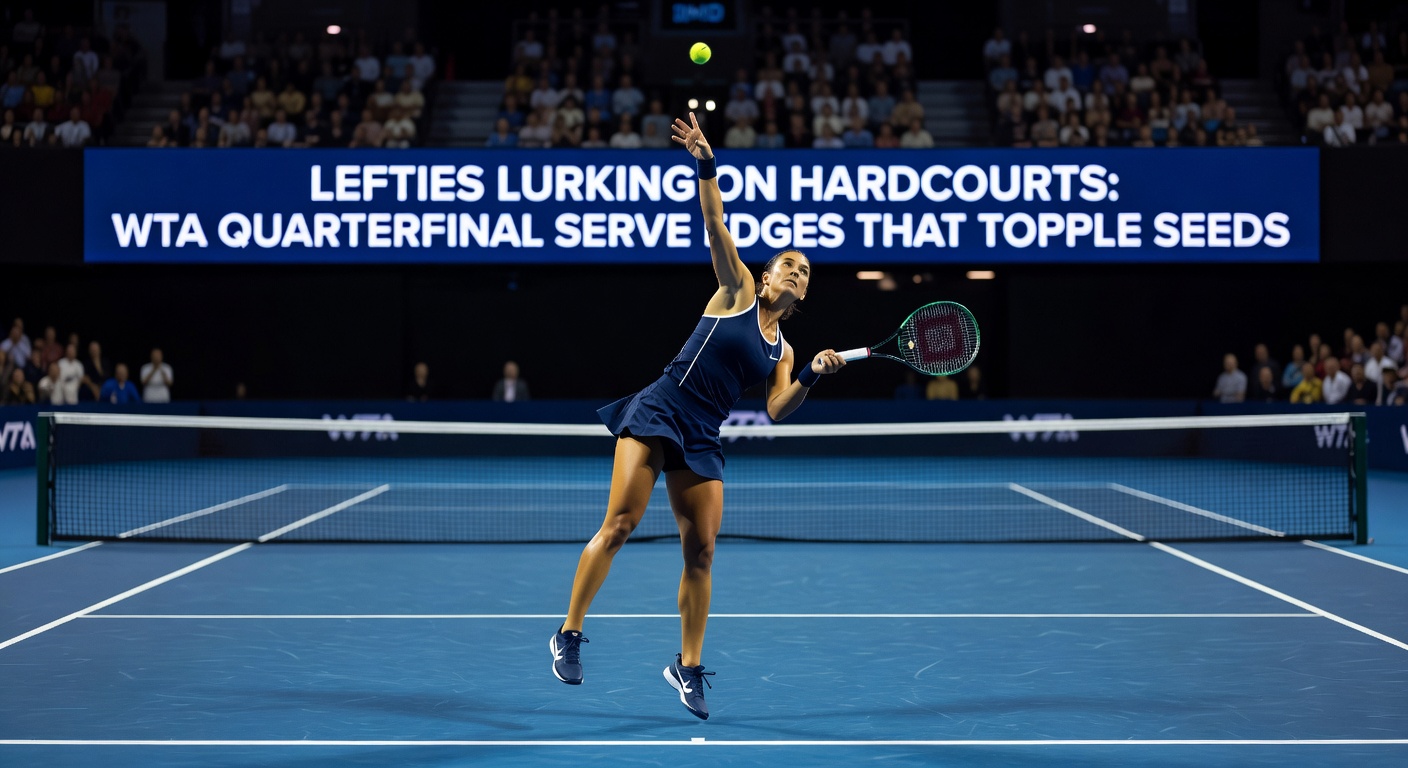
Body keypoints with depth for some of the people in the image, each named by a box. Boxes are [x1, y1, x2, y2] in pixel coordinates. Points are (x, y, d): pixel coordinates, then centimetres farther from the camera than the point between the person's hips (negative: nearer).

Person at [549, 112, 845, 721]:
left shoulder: (782, 351, 18)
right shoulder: (737, 291, 7)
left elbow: (778, 410, 4)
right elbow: (715, 226, -5)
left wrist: (813, 375, -12)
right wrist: (705, 166, -18)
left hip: (701, 441, 5)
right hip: (657, 413, -5)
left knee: (701, 550, 1)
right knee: (620, 523, -15)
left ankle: (688, 666, 14)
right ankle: (569, 635, -5)